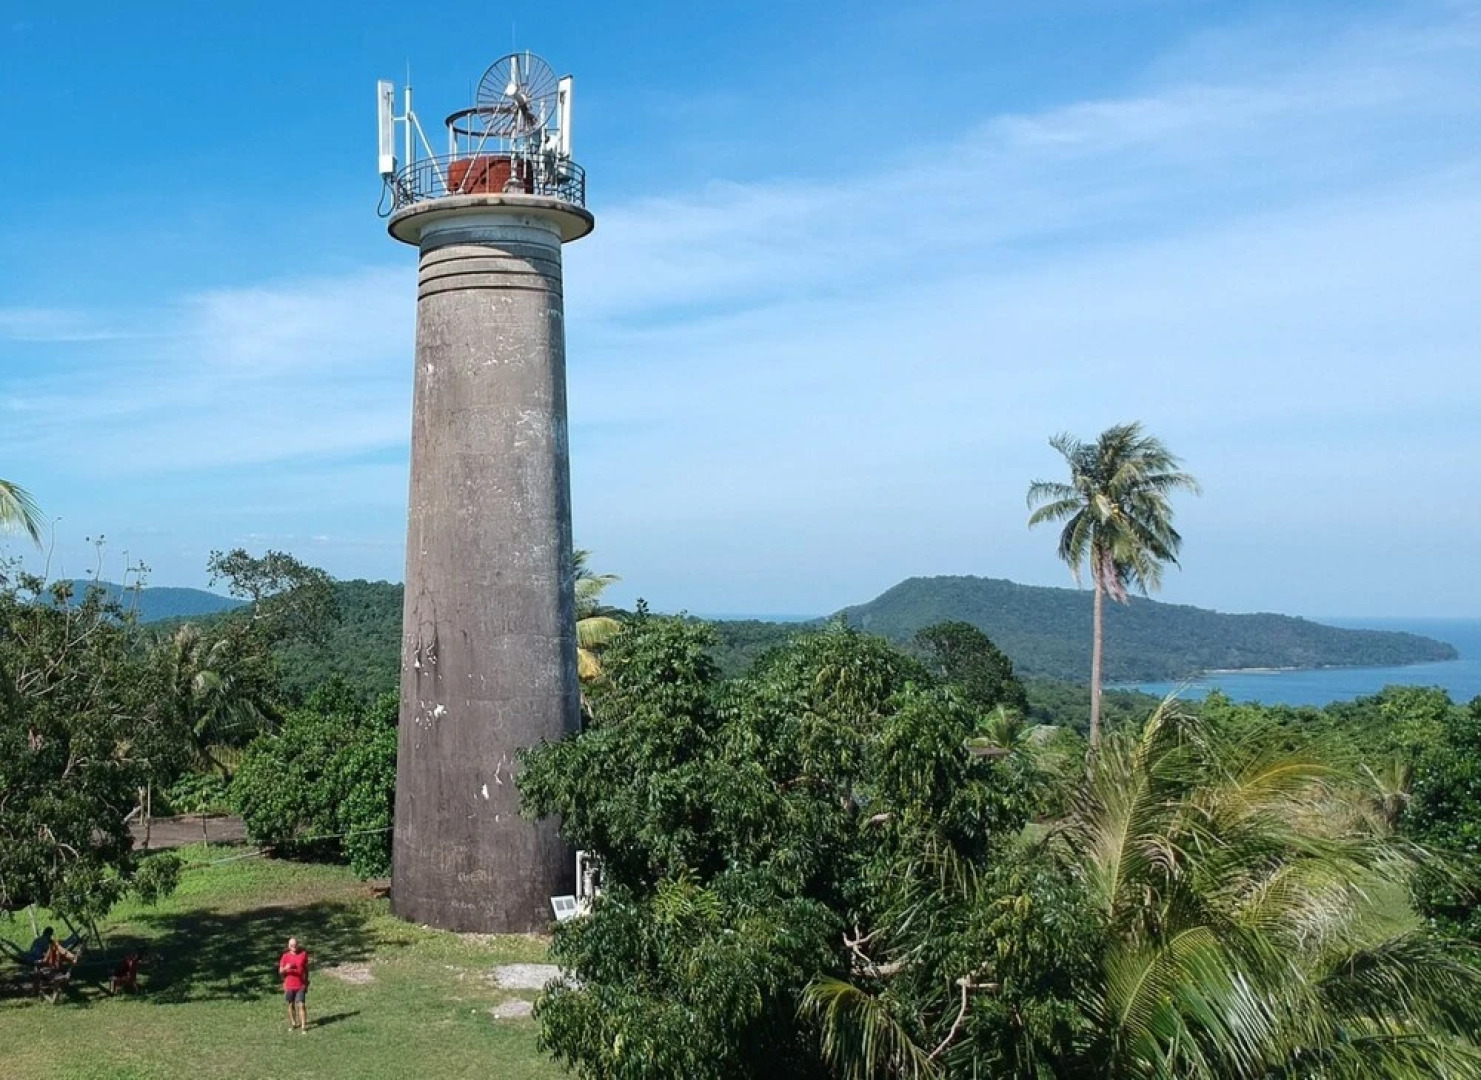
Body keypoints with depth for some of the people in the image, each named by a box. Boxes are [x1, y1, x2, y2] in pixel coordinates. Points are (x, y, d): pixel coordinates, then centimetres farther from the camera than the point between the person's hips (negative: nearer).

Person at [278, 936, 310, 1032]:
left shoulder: (303, 954, -3)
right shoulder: (285, 956, -4)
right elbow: (280, 971, 0)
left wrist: (307, 982, 10)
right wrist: (286, 968, -23)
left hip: (301, 985, -1)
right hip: (289, 985, 1)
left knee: (301, 1005, -7)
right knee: (291, 1005, 13)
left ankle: (303, 1026, -4)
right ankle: (293, 1023, 31)